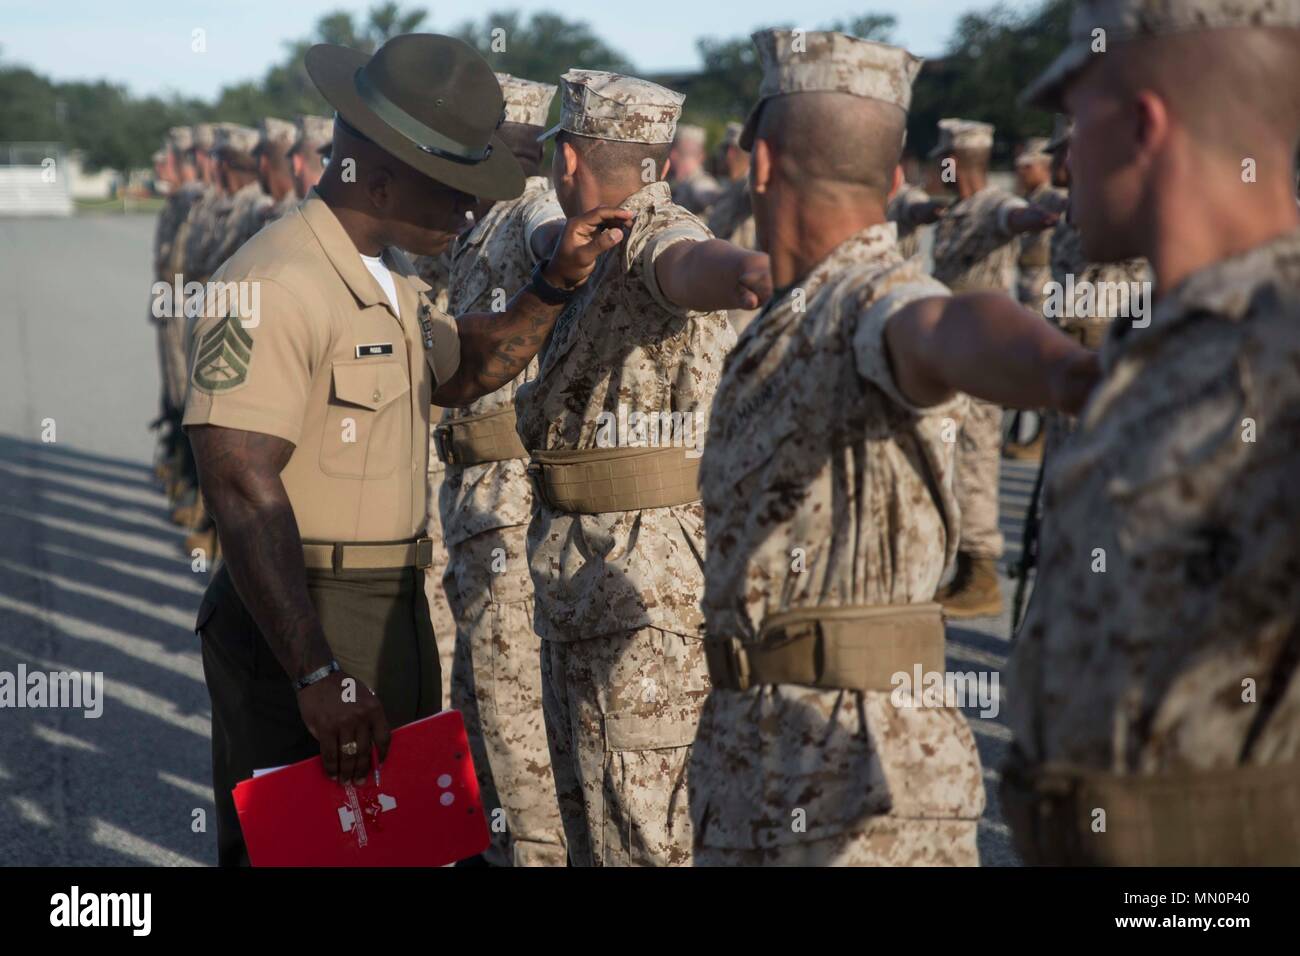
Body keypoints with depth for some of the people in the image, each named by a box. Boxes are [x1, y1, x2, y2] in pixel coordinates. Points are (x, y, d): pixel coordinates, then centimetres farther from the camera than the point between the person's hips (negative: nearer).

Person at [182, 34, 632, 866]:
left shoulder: (394, 278, 13)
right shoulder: (276, 282, -21)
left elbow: (459, 375, 30)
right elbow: (243, 490, -27)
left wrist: (558, 283, 13)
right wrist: (318, 676, -31)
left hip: (395, 610, 10)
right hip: (299, 619, -10)